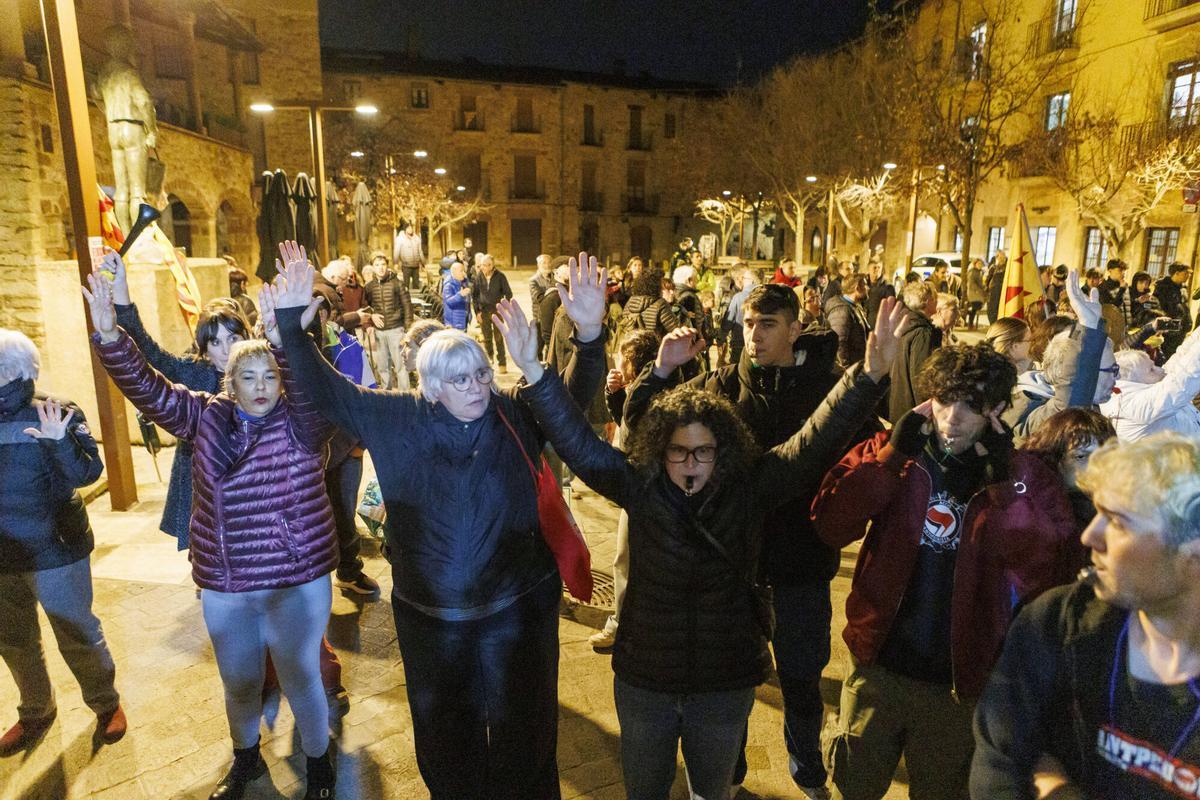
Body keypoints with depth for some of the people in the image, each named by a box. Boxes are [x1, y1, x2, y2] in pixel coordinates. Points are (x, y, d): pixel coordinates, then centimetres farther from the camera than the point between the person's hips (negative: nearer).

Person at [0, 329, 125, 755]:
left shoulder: (59, 413, -12)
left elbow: (87, 473, -16)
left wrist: (59, 440, -33)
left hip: (56, 550, -4)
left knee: (78, 636, 9)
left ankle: (106, 705, 29)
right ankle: (35, 712, 41)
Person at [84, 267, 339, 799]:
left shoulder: (303, 422, -12)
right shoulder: (206, 416, -1)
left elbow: (309, 385, -32)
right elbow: (148, 389, -10)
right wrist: (110, 337, -26)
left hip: (297, 581, -3)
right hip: (222, 586, 3)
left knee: (300, 679, 13)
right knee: (239, 681, 23)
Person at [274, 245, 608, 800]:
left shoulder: (517, 412, -9)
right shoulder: (399, 419, -6)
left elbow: (577, 392, -15)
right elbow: (327, 391, -1)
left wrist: (589, 332, -33)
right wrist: (291, 318, -10)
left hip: (518, 607, -1)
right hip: (428, 614, 2)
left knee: (523, 731, 19)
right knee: (445, 735, 23)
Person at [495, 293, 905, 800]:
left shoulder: (749, 490, -14)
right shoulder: (641, 488, -13)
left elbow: (816, 443, -22)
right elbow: (578, 444, -20)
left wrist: (870, 376, -35)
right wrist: (534, 373, -32)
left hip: (726, 685, 0)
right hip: (643, 681, 1)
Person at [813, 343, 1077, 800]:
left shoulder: (1024, 474, -6)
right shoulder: (890, 451, -6)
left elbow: (1041, 569, -18)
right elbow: (829, 528, -17)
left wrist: (1002, 484, -25)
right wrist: (893, 456, -22)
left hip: (961, 678, 0)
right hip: (879, 664, 1)